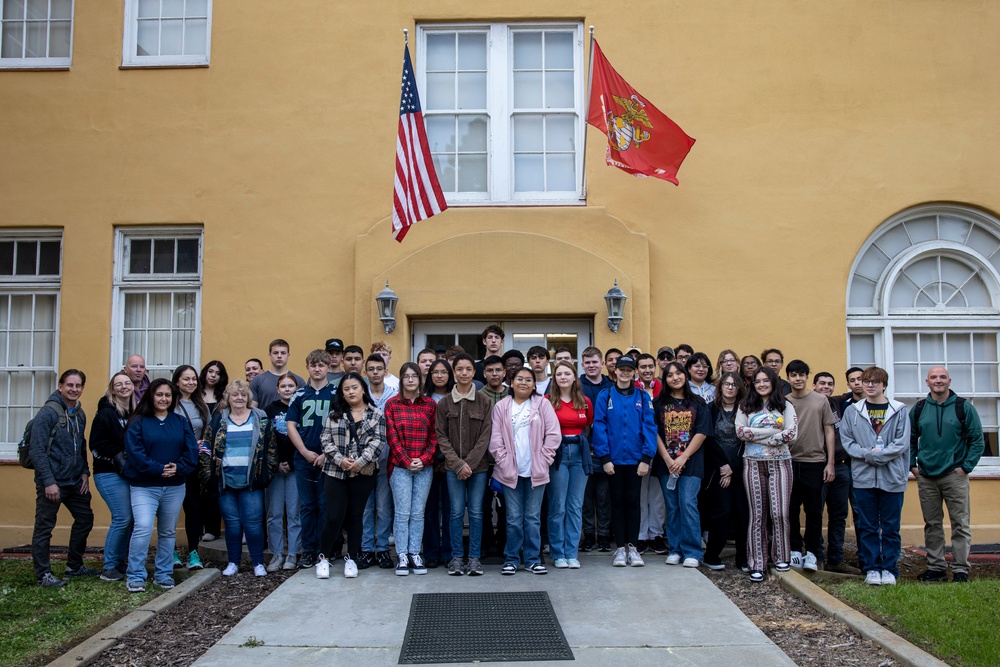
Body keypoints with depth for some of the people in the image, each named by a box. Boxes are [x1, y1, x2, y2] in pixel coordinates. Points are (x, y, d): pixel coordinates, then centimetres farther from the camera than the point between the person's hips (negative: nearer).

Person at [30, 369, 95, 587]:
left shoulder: (79, 414, 10)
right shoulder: (48, 412, -14)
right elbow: (37, 450, -17)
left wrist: (84, 472, 7)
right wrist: (48, 481, -20)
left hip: (75, 481, 8)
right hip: (52, 482, -8)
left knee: (85, 519, 16)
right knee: (44, 528, 2)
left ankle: (74, 566, 30)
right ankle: (43, 575, 12)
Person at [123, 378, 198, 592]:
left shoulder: (180, 422, 8)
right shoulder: (138, 422, -1)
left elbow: (191, 450, 1)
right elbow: (135, 452, -11)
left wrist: (178, 468, -15)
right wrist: (158, 469, -19)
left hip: (175, 487, 4)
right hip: (144, 486, -4)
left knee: (168, 532, 11)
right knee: (143, 528, -17)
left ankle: (164, 574, 23)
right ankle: (135, 576, -5)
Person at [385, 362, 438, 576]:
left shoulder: (430, 404, 6)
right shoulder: (392, 404, 2)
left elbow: (434, 436, 4)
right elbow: (391, 436, -3)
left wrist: (424, 459, -8)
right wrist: (407, 461, -10)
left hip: (424, 467, 2)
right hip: (400, 467, -1)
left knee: (418, 513, 6)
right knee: (402, 513, 0)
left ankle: (415, 553, 14)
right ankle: (402, 555, 9)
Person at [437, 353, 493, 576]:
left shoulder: (484, 402, 2)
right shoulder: (444, 403, 3)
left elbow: (485, 436, -2)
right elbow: (441, 437, 0)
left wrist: (469, 463, -10)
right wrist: (458, 464, -10)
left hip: (478, 466, 0)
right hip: (453, 466, 0)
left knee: (476, 512, 2)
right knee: (456, 512, 1)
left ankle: (475, 558, 12)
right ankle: (456, 557, 12)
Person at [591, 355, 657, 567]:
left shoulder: (643, 398, 2)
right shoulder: (605, 396, 0)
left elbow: (649, 427, -2)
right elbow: (599, 427, -4)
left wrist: (646, 458, -9)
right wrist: (604, 458, -10)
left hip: (635, 459, 1)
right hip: (614, 459, 0)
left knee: (633, 502, 6)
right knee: (617, 502, 7)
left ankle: (632, 547, 15)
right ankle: (620, 548, 15)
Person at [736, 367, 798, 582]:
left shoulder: (786, 406, 7)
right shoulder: (745, 406, 9)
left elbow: (792, 434, -5)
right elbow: (740, 431, -5)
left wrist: (757, 435, -9)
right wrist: (774, 431, -9)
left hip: (780, 461, 0)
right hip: (753, 462, 1)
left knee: (779, 512, -5)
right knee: (757, 513, 1)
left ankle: (781, 557, 14)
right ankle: (757, 564, 5)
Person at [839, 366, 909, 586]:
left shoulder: (899, 410, 3)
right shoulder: (852, 411, 6)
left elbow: (902, 442, -4)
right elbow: (846, 440, 2)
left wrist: (877, 455, -13)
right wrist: (867, 454, -12)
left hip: (892, 477, -1)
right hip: (863, 477, 1)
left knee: (890, 527, 6)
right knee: (868, 526, 6)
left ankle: (889, 568, 16)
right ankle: (871, 568, 14)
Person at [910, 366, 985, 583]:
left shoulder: (964, 408, -1)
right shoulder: (918, 409, 7)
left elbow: (977, 441, 0)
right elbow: (909, 440, 15)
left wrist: (966, 467, -7)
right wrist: (912, 465, 5)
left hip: (954, 476, -3)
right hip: (926, 478, 3)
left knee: (960, 524, 0)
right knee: (932, 525, 9)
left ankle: (961, 569, 7)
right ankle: (936, 567, 16)